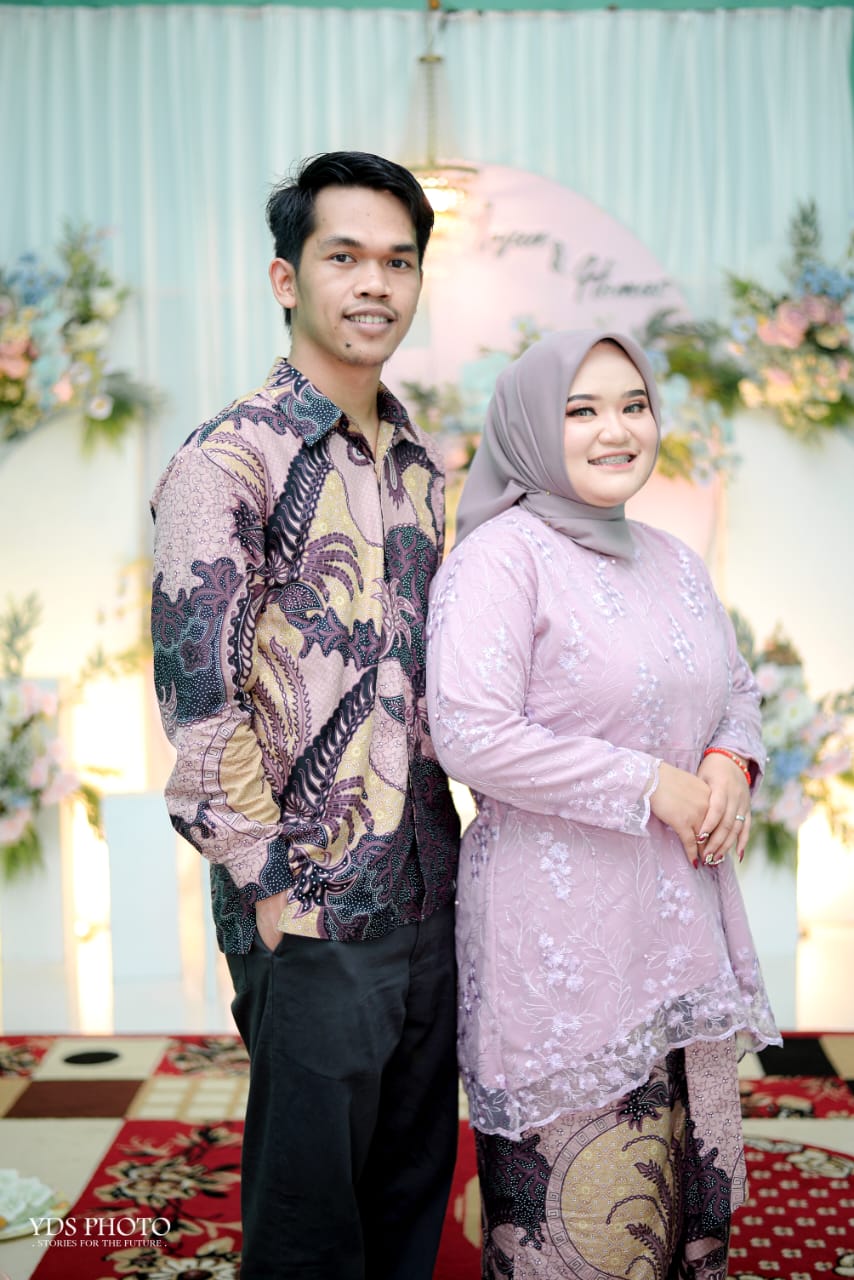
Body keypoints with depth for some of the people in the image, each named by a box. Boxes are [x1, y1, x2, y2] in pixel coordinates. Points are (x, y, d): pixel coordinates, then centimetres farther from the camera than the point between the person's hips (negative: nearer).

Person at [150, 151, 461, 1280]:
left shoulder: (422, 465, 11)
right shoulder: (228, 461, -11)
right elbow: (196, 692, -15)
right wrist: (272, 886, -14)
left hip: (430, 898, 7)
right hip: (312, 912, -6)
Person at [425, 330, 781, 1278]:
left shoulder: (674, 563, 13)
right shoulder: (501, 558, -11)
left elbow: (737, 691, 24)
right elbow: (472, 736, -20)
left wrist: (732, 762, 1)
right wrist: (650, 786, -16)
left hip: (683, 914, 7)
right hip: (559, 929, -7)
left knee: (690, 1174, 15)